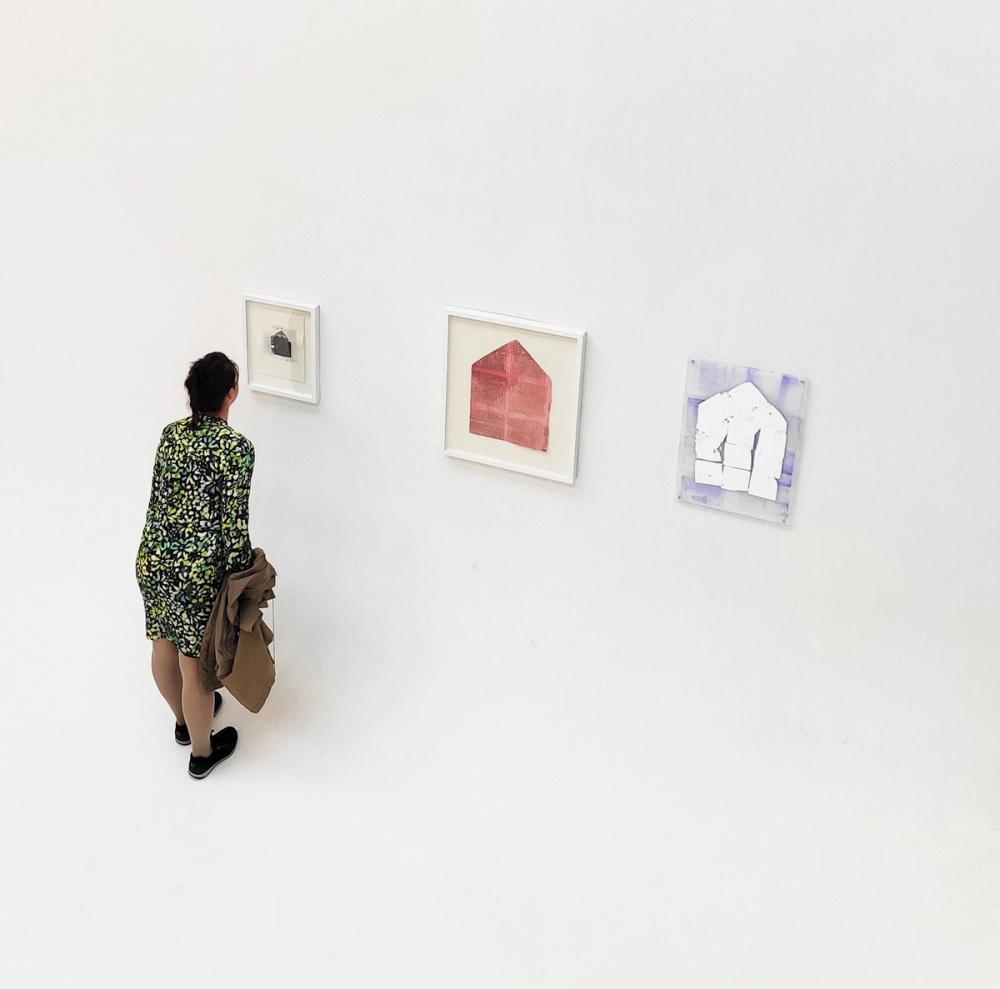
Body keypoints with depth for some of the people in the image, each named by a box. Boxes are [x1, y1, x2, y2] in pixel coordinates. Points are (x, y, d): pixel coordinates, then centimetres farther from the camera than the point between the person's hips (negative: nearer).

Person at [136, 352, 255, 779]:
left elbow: (159, 498, 12)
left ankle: (184, 720, 50)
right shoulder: (237, 447, -17)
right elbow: (234, 522, -17)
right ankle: (202, 753, 28)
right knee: (195, 664, 9)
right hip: (197, 568, -7)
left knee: (163, 645, 25)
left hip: (152, 555, 7)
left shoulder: (170, 433, 3)